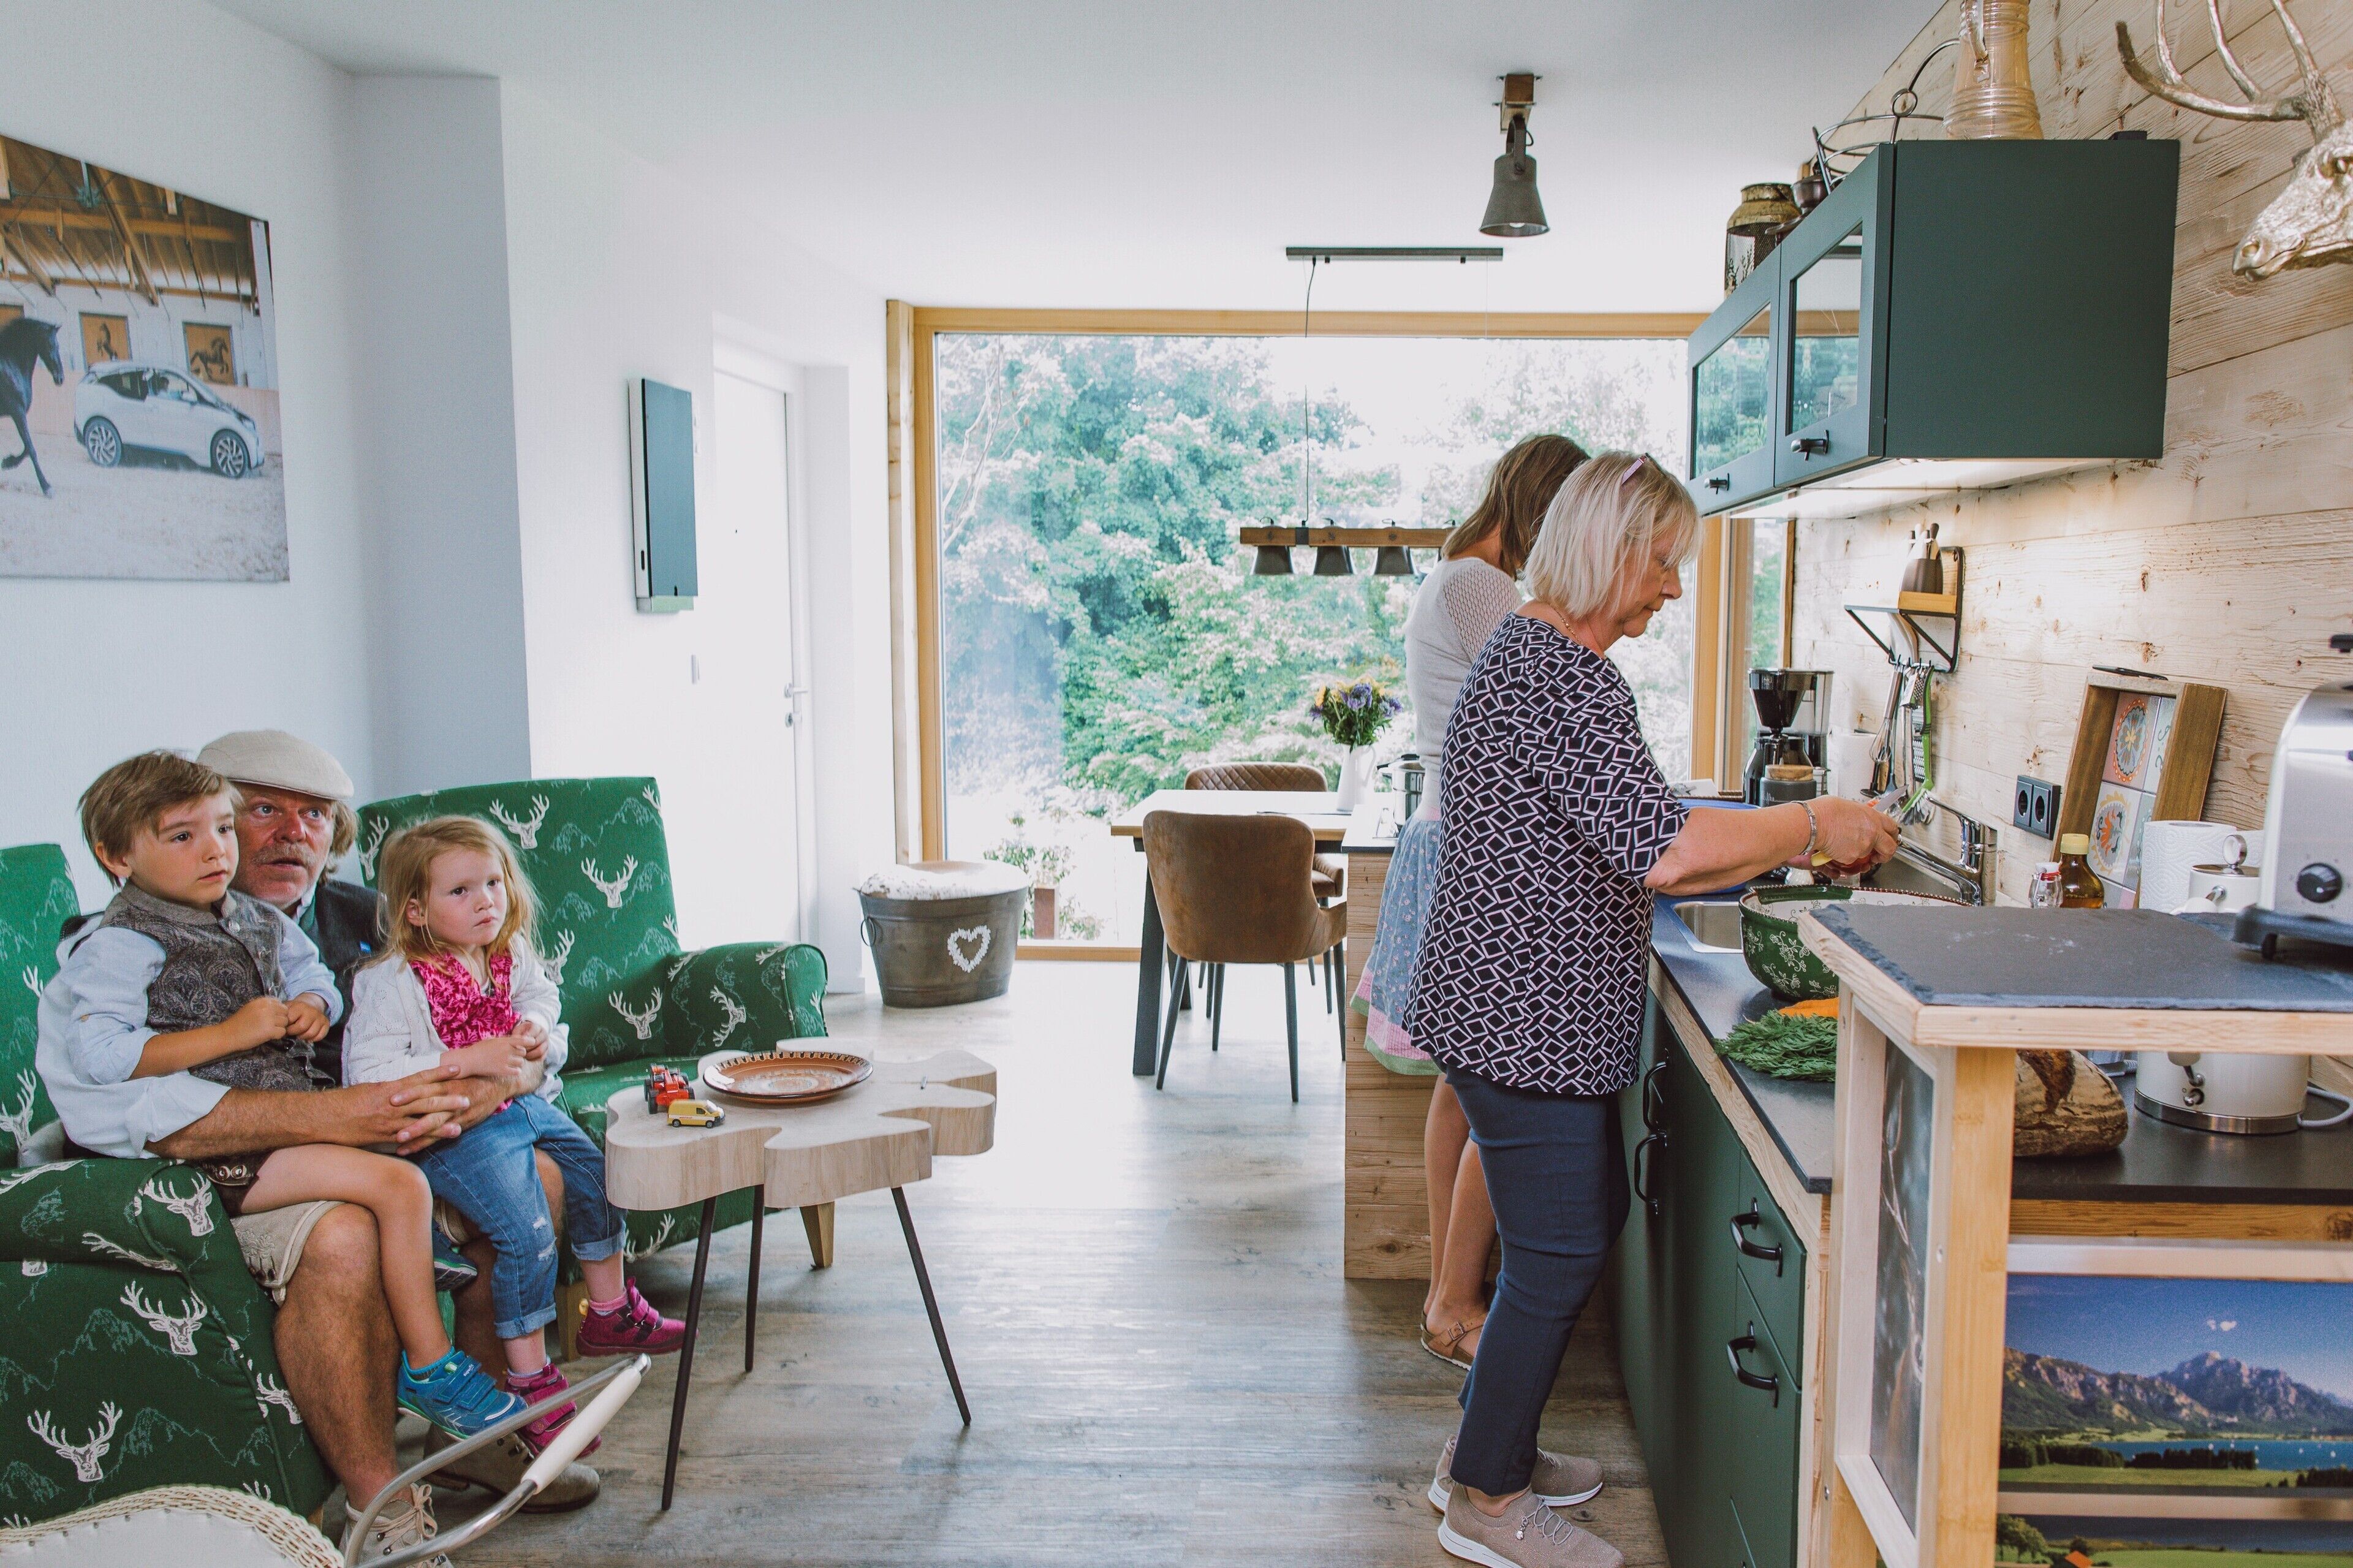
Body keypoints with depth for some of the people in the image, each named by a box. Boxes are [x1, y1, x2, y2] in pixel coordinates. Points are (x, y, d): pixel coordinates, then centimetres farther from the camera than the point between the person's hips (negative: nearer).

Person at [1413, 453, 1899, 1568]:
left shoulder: (1537, 656, 15)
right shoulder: (1558, 675, -20)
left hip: (1527, 1012, 11)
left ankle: (1483, 1446, 34)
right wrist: (1809, 825, -16)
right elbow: (1660, 848, -30)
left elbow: (1612, 857, 19)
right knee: (1559, 1254, 2)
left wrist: (1791, 850, 14)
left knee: (1586, 1222, 20)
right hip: (1526, 1025, -11)